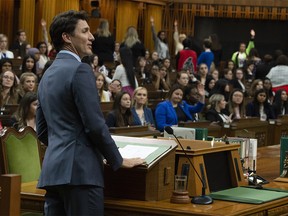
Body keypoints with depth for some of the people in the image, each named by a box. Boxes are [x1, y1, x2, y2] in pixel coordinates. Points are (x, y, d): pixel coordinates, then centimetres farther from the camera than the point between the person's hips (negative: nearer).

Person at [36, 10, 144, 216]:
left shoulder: (48, 75, 17)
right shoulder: (80, 70, -10)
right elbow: (95, 125, -14)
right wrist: (118, 161, -3)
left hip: (53, 169, 9)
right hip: (80, 171, -8)